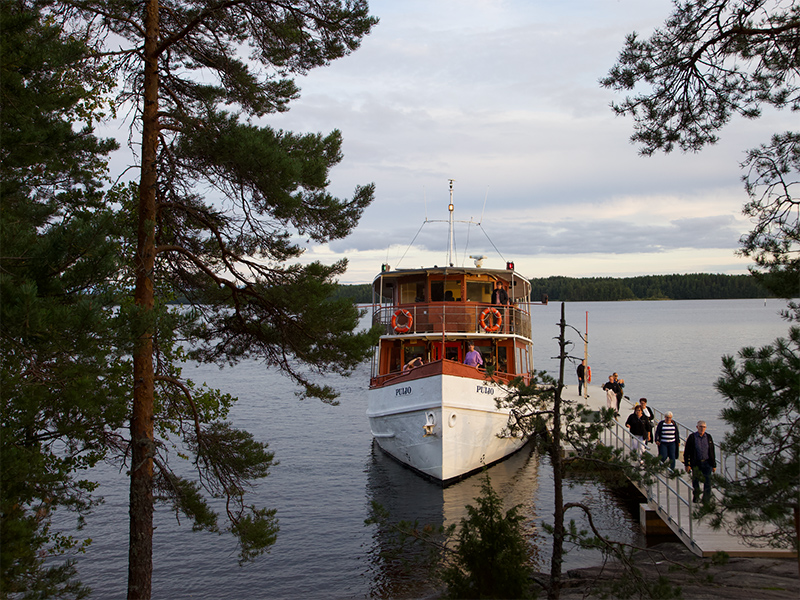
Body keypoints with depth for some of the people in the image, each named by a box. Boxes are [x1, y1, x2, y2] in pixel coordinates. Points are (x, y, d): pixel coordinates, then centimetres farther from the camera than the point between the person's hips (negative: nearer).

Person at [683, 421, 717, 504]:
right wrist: (687, 464, -6)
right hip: (696, 463, -1)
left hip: (707, 463, 1)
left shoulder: (708, 437, 5)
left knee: (707, 482, -5)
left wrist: (714, 465, 9)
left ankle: (706, 502, 1)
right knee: (695, 481, 11)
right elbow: (686, 452, -2)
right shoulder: (692, 437, -3)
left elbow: (712, 452, 10)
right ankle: (696, 497, 34)